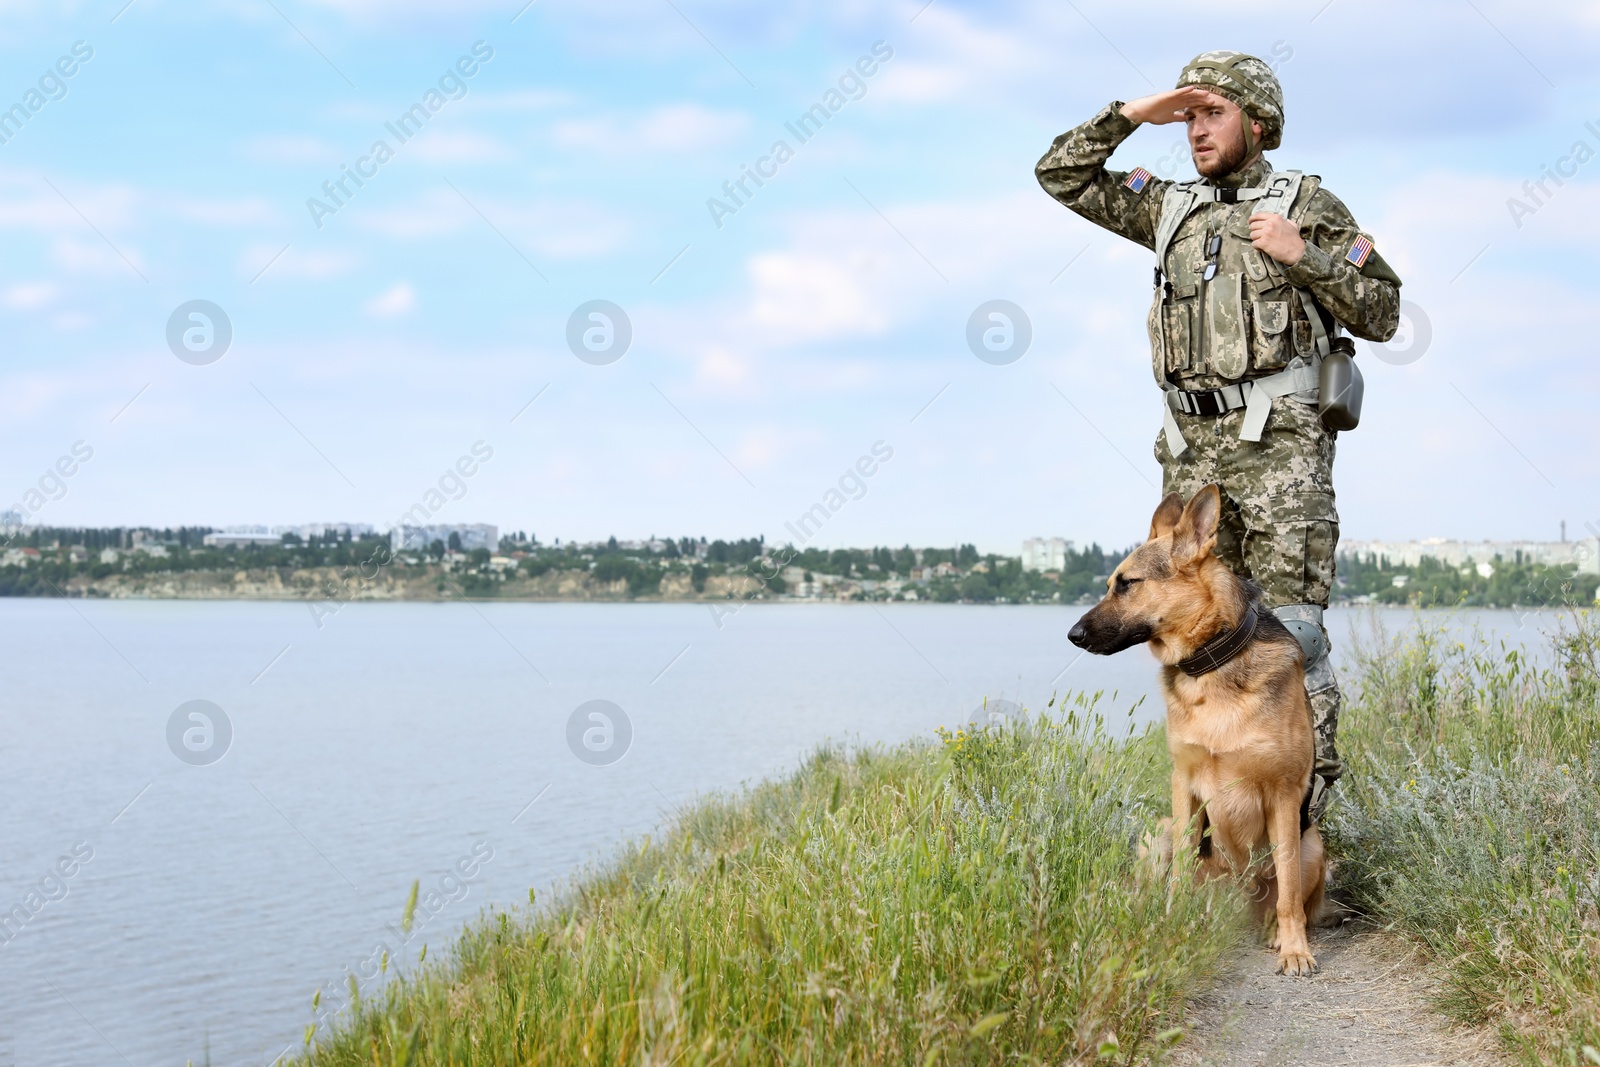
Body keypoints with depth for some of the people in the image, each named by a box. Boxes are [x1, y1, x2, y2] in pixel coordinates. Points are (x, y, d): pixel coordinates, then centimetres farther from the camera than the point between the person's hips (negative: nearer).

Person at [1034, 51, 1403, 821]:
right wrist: (1132, 115, 8)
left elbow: (1381, 313, 4)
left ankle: (1306, 796, -8)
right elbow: (1061, 176, 19)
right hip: (1192, 446, 5)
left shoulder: (1308, 204, 6)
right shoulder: (1171, 209, 18)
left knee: (1287, 621, -12)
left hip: (1279, 438, -5)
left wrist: (1304, 256, -9)